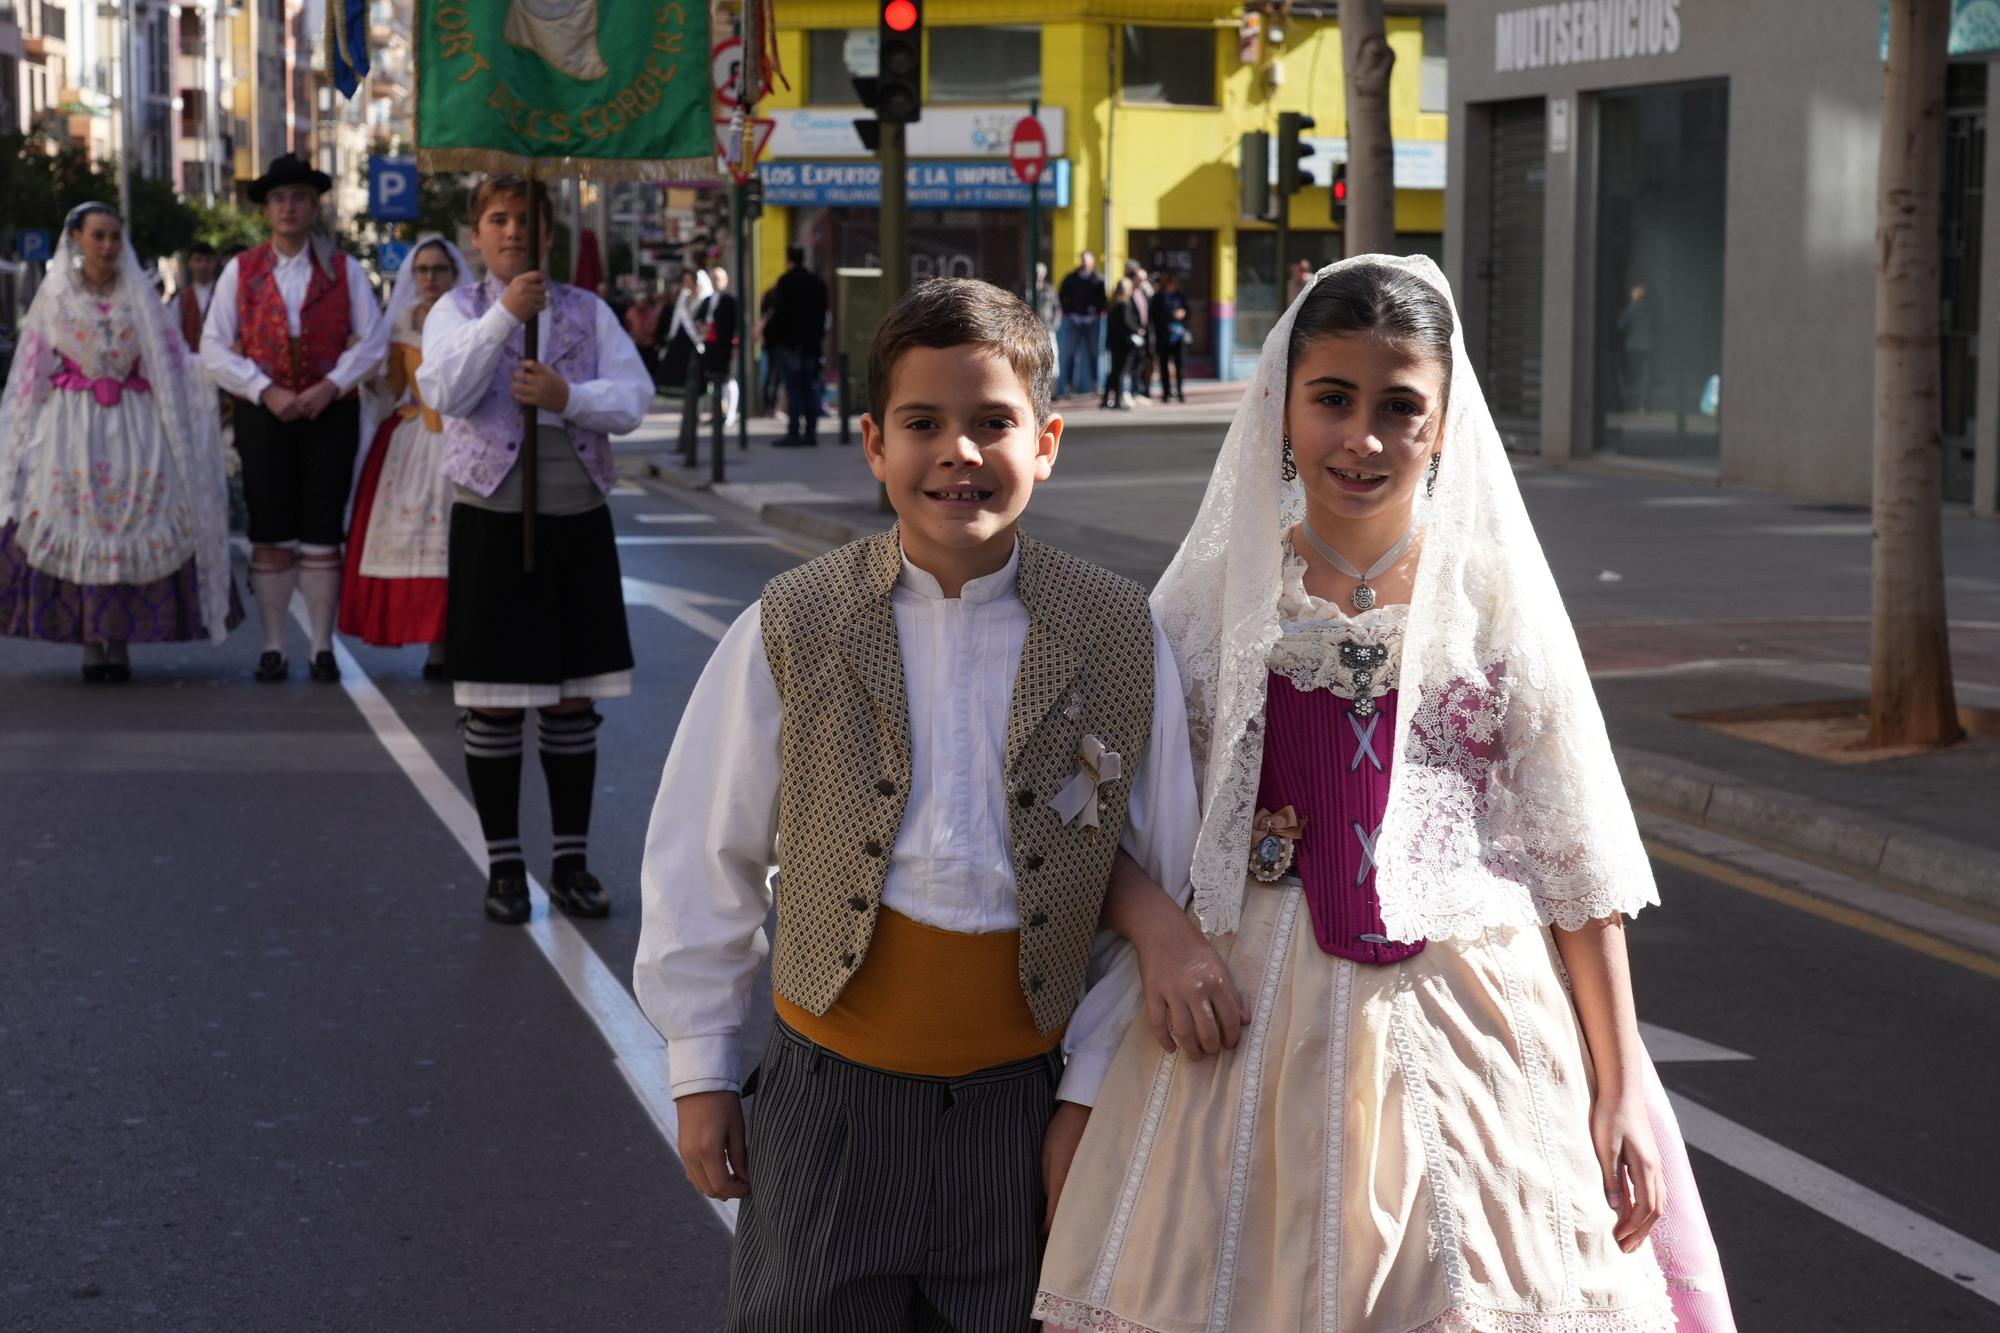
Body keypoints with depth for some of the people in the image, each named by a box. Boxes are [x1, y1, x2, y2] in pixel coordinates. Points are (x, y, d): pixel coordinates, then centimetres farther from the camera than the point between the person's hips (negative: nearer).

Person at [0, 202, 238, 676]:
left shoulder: (139, 297, 10)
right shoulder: (54, 295, 8)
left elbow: (175, 361, 7)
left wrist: (218, 379, -7)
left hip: (133, 428, 1)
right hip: (71, 431, -1)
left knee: (133, 527, -5)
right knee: (75, 532, -6)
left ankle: (119, 644, 1)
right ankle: (91, 646, -1)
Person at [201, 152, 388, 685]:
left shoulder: (343, 270, 5)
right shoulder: (241, 271, 4)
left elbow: (373, 340, 1)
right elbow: (214, 348, -1)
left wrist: (330, 387, -12)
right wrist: (267, 392, -11)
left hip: (330, 413, 0)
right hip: (262, 415, 0)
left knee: (323, 536, 2)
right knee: (270, 536, 2)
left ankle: (323, 648, 9)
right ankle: (273, 647, 9)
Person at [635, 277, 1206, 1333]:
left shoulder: (1120, 642, -3)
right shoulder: (790, 632, -6)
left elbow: (1156, 889, 3)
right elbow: (701, 862, 3)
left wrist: (1089, 1096, 1)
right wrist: (701, 1072, 6)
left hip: (1025, 1100, 1)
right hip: (833, 1092, 0)